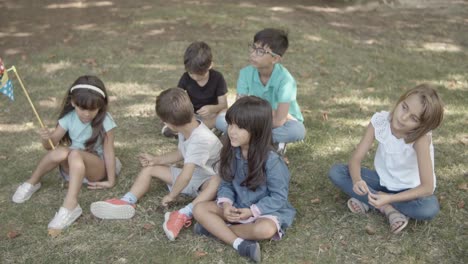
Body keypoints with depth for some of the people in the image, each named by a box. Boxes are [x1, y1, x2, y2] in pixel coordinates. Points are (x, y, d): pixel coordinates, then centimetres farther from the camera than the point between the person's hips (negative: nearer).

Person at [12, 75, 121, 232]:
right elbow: (50, 145, -4)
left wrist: (111, 181, -17)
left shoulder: (104, 121, -17)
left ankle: (70, 206, -45)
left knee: (75, 154, -36)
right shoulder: (69, 118, -8)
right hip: (72, 168, 3)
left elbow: (108, 150, -16)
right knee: (60, 152, -31)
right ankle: (32, 183, -5)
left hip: (97, 168, -3)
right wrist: (46, 139, -28)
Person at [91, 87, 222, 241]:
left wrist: (171, 196, -21)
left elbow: (186, 175, -34)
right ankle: (126, 202, -15)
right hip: (190, 176, 9)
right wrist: (156, 160, 5)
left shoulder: (201, 139, -34)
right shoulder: (186, 130, -7)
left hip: (205, 181, -8)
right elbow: (180, 154, 12)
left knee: (217, 181, -44)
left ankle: (184, 214, -52)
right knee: (149, 168, 3)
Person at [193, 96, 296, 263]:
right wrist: (226, 204, -19)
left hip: (265, 210, -5)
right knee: (199, 209, -14)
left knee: (265, 229, -38)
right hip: (236, 207, 5)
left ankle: (216, 228, -17)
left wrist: (252, 211, -24)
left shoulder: (271, 161, -23)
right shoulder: (231, 153, -7)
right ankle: (240, 244, -26)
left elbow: (278, 197, -16)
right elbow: (226, 184, 1)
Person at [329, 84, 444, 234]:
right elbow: (355, 159, -17)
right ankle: (389, 209, -17)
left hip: (410, 189, -4)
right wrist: (357, 180, -39)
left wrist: (389, 198, -39)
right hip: (383, 181, 4)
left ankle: (368, 202, -18)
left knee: (429, 208, -36)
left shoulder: (421, 137, -30)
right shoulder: (380, 120, -21)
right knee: (336, 172, -17)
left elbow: (427, 187, -29)